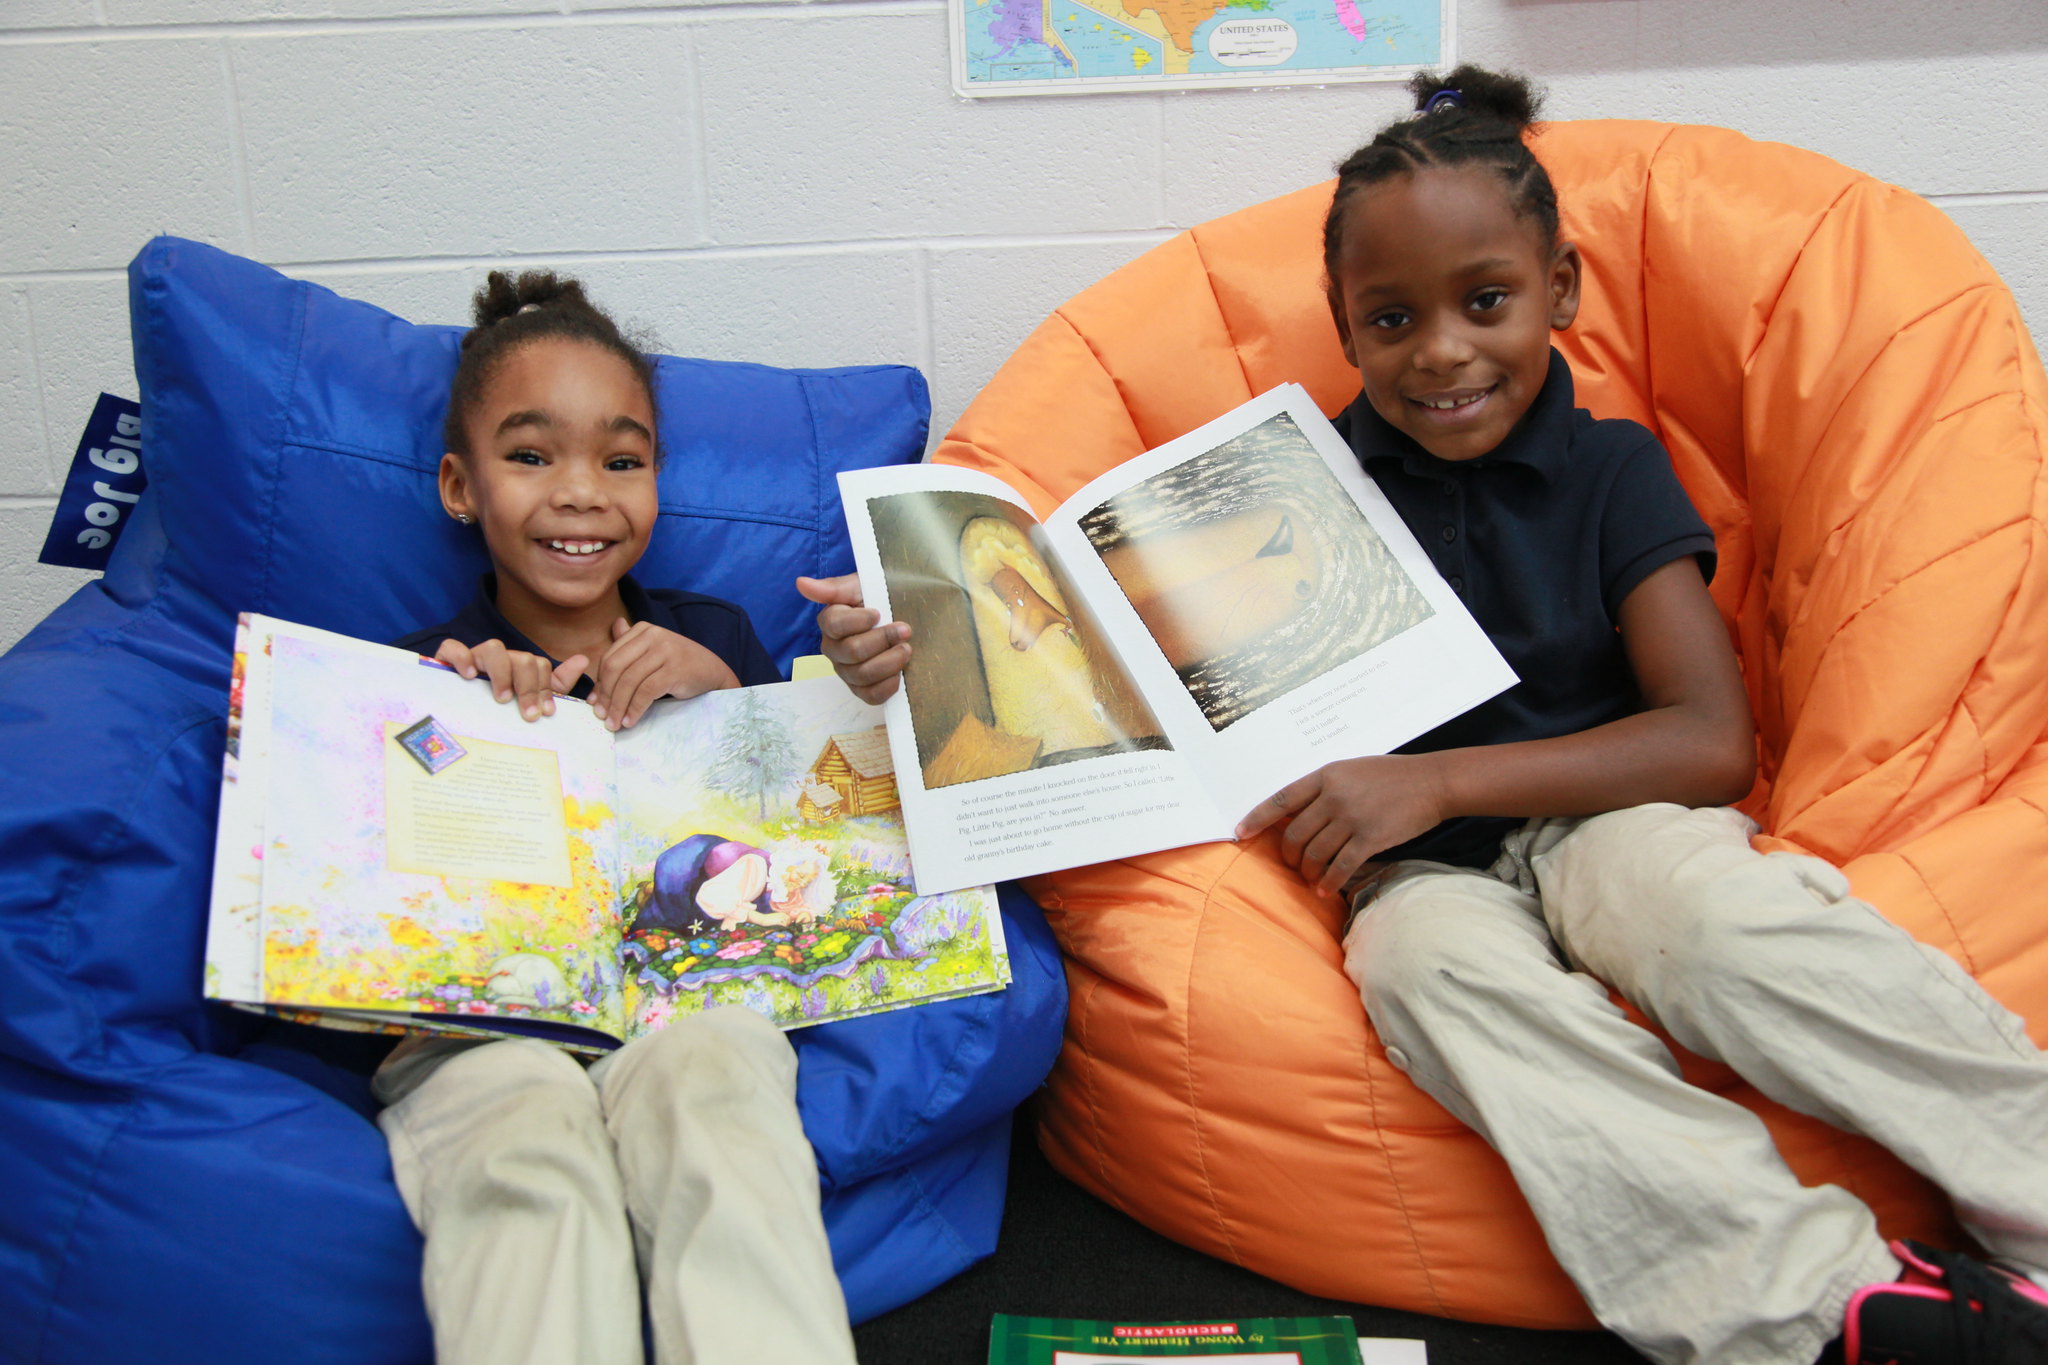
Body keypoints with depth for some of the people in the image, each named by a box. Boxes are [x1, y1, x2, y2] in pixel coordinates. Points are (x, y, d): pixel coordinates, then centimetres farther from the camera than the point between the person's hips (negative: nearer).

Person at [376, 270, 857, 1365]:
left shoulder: (708, 639, 20)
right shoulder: (428, 671, 15)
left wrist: (720, 693, 0)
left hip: (687, 993, 1)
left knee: (701, 1080, -36)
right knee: (526, 1133, -36)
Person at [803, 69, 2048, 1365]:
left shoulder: (1612, 467, 2)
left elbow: (1712, 741, -6)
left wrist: (1440, 781, -16)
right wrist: (925, 658, -10)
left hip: (1599, 816, 0)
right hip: (1421, 865, 1)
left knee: (1720, 908, -36)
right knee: (1431, 962, -35)